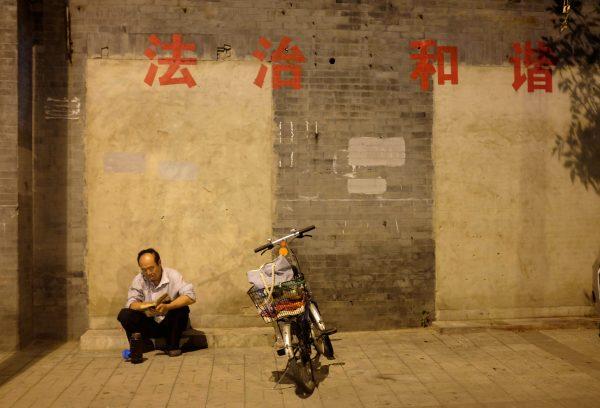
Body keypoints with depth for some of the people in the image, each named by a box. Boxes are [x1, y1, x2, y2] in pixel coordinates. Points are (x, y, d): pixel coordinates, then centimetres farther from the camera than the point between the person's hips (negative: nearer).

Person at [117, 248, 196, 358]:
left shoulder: (173, 275, -13)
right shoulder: (139, 280, -4)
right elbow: (131, 302, -12)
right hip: (149, 323, 2)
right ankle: (145, 344, 3)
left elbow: (190, 296, -26)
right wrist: (143, 306, -35)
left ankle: (172, 346, -9)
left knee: (182, 309, -31)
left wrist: (168, 306, -39)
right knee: (124, 315, -20)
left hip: (169, 323, -2)